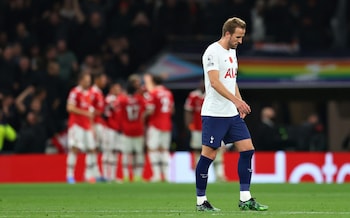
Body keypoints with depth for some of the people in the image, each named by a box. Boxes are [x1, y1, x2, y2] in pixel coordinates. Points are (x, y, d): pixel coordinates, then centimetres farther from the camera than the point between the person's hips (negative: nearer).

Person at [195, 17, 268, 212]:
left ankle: (245, 199, 5)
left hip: (233, 113, 9)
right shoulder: (213, 52, -12)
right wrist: (236, 100, -30)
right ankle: (201, 201, 5)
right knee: (208, 155, -4)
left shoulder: (232, 51, 16)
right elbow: (214, 82, -22)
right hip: (214, 114, -9)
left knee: (247, 150, 2)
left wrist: (240, 104, 15)